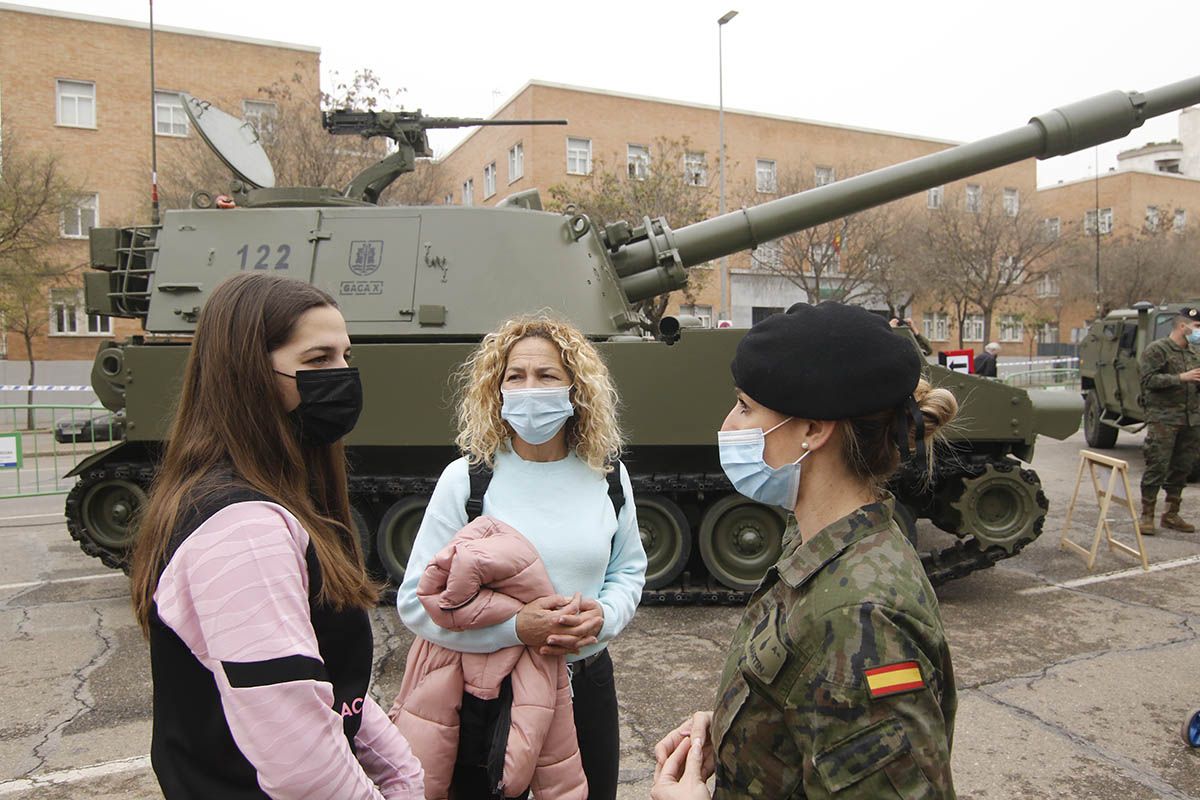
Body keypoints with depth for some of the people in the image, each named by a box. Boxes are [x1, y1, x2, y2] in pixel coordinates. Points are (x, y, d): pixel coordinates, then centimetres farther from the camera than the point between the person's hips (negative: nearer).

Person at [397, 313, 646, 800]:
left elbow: (629, 570, 9)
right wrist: (515, 627, -25)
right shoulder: (468, 478, -12)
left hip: (587, 684, 3)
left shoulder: (607, 476, -2)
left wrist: (603, 616, -13)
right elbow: (415, 600, -12)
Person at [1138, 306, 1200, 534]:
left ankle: (1172, 515, 19)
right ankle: (1147, 515, -2)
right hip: (1163, 417, -7)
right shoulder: (1156, 349, -4)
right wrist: (1181, 378, -19)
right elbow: (1149, 380, -13)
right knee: (1157, 466, -8)